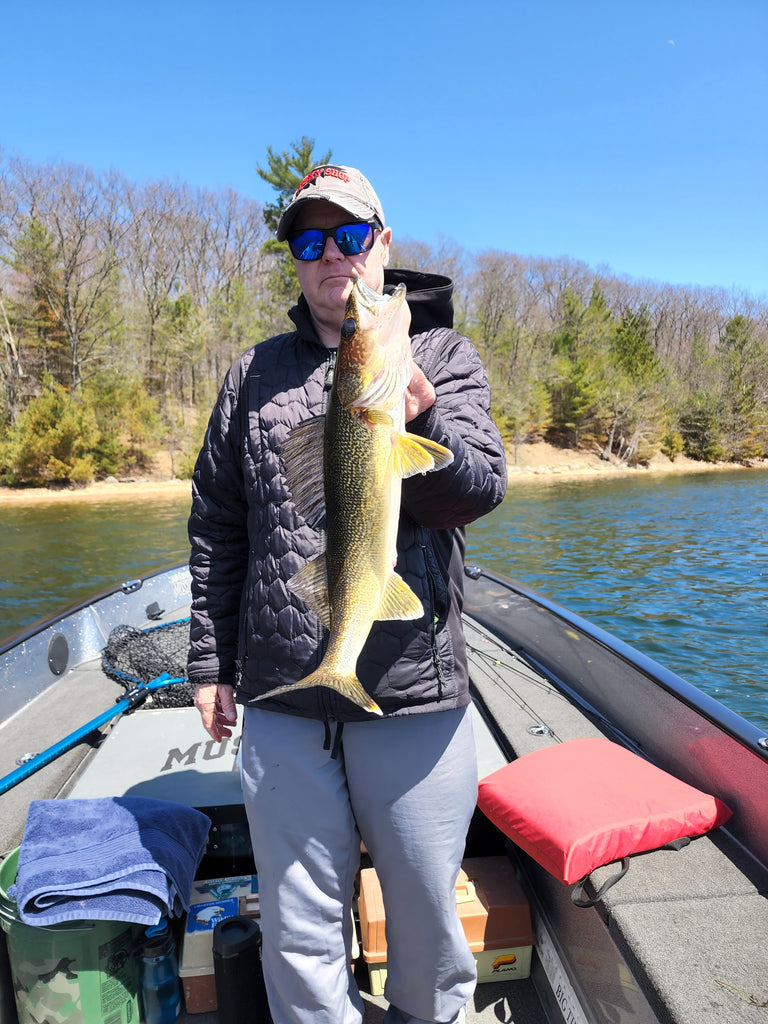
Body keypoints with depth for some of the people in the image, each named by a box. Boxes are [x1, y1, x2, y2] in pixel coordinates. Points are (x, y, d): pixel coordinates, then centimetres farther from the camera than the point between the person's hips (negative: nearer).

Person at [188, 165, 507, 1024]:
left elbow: (479, 492, -9)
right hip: (280, 703, 2)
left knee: (427, 916, 17)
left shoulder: (443, 354, 4)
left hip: (414, 698, -1)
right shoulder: (255, 373, 10)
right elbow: (215, 526, 11)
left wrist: (420, 421, -30)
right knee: (297, 934, 15)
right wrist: (210, 662, 9)